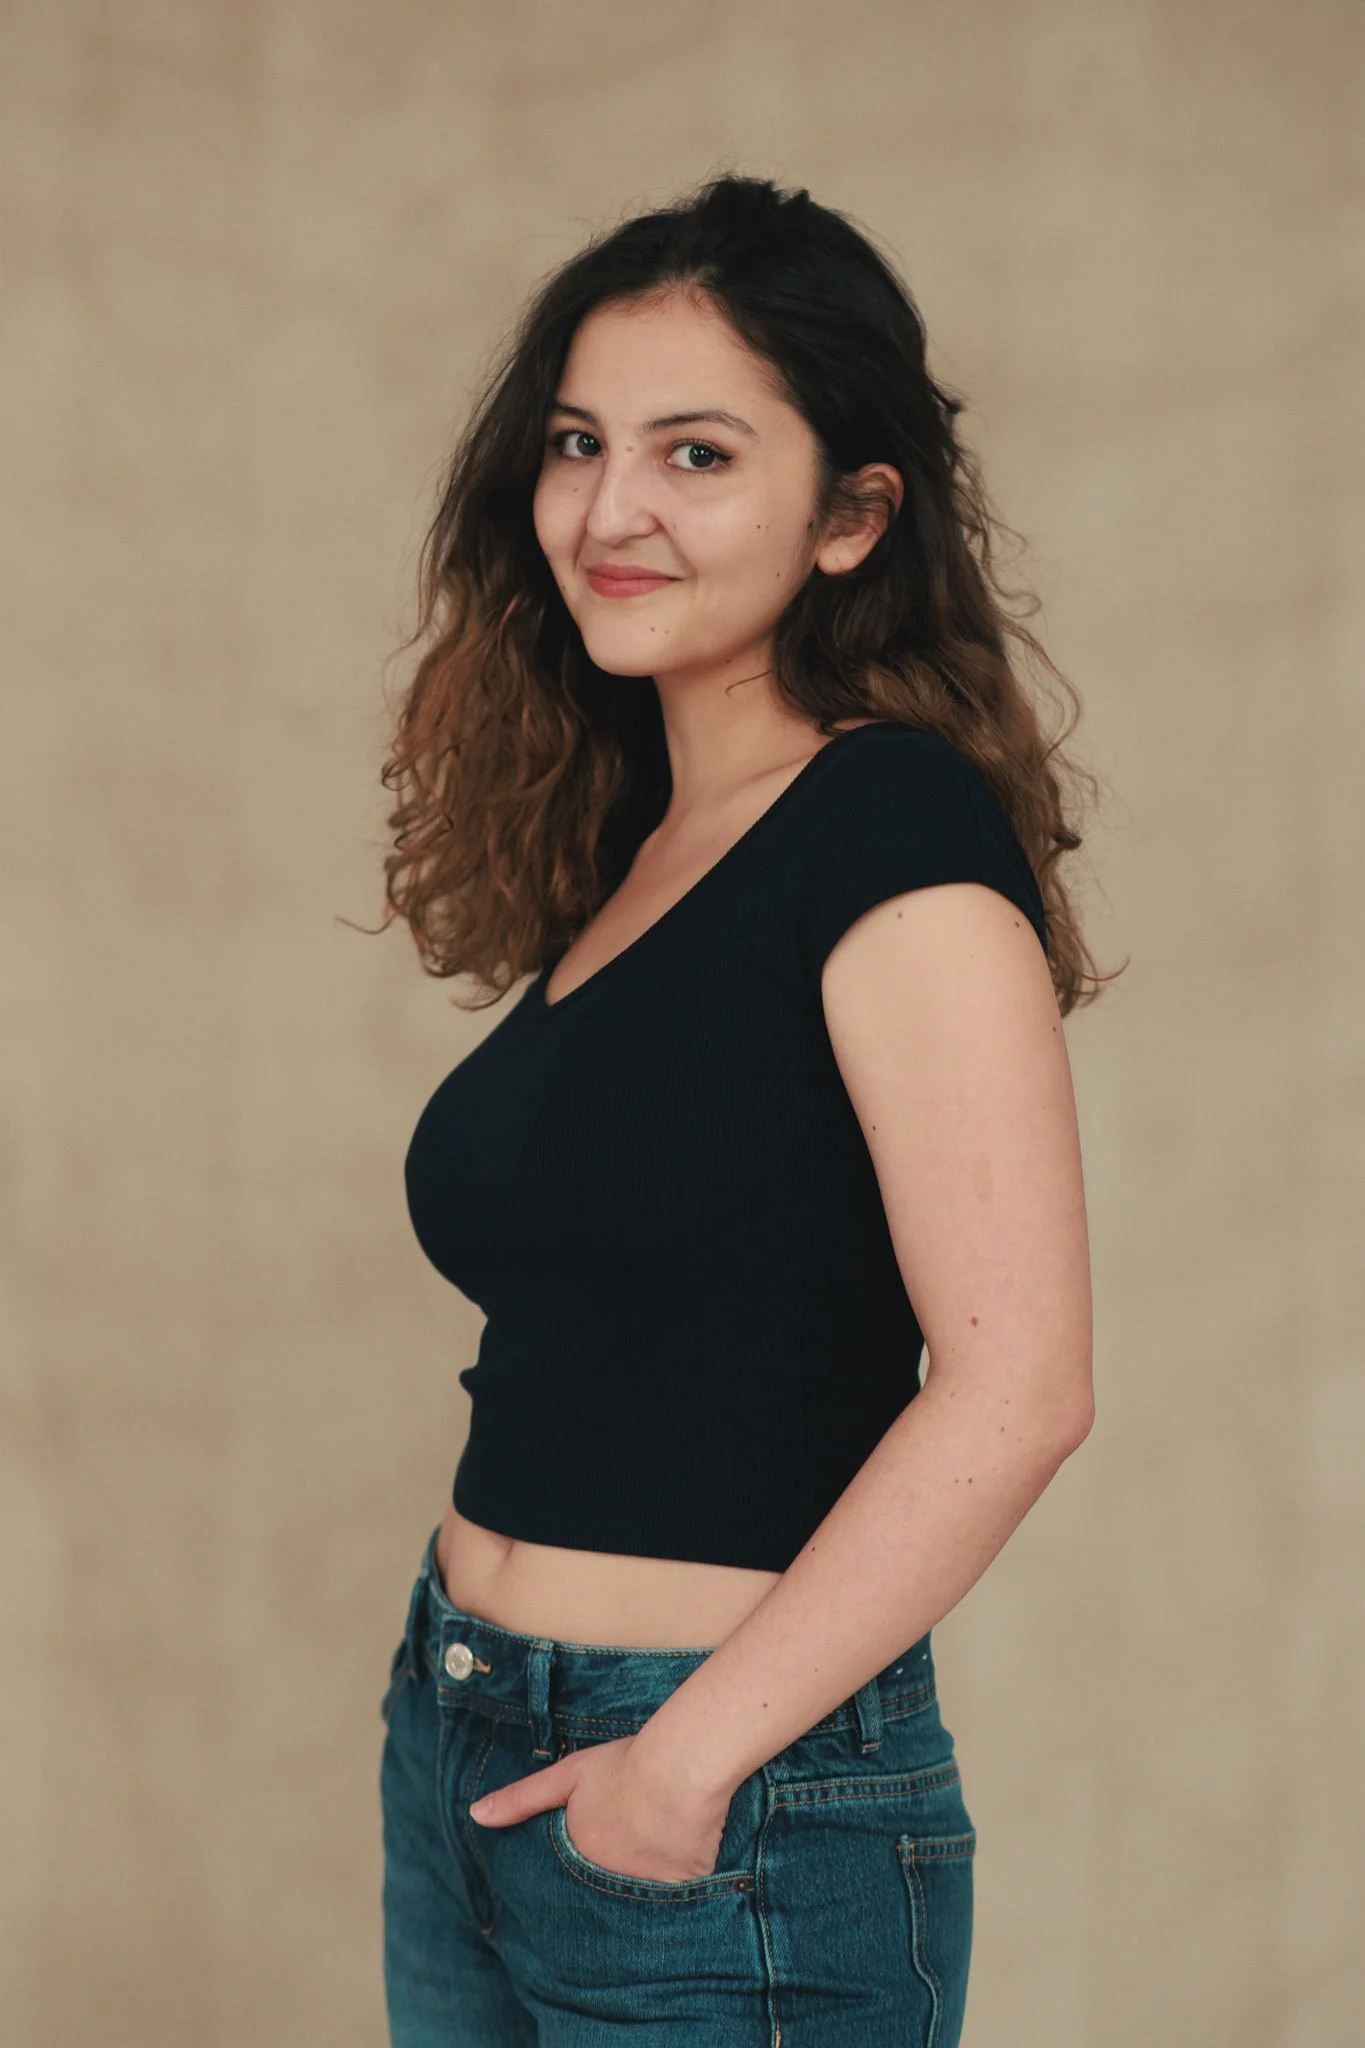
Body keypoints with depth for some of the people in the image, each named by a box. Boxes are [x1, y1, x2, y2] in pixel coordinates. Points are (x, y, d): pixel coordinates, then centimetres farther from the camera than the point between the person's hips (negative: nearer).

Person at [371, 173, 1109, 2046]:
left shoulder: (900, 835, -14)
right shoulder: (617, 850, 11)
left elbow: (1016, 1382, -23)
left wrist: (692, 1751, -19)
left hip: (729, 1822, -8)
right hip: (465, 1757, 8)